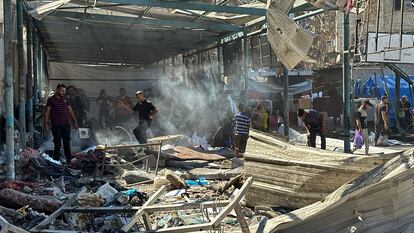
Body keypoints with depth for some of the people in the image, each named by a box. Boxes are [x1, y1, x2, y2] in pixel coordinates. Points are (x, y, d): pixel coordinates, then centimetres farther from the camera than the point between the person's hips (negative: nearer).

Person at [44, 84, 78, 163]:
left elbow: (70, 110, 17)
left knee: (67, 144, 6)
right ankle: (56, 160, 11)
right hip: (56, 126, -4)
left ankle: (69, 160, 12)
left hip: (66, 125, 4)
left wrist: (74, 121, 13)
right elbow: (47, 112, -2)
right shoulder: (51, 99, 0)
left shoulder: (65, 99, 13)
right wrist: (46, 124, -7)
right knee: (57, 144, 2)